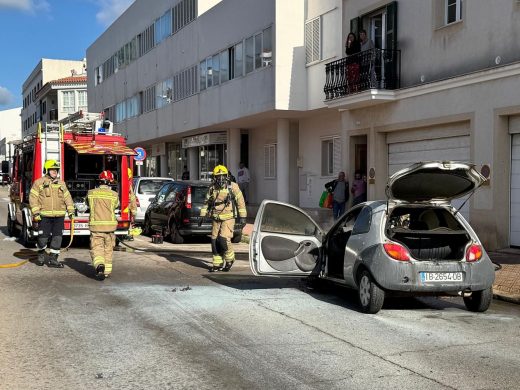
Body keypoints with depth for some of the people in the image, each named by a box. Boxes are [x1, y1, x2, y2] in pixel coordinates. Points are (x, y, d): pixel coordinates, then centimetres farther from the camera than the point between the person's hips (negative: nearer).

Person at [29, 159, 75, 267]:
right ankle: (41, 254, 28)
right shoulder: (39, 183, 1)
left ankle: (53, 259, 8)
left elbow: (67, 198, 17)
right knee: (43, 236, 1)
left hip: (59, 216, 4)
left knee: (57, 237, 0)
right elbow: (33, 198, -3)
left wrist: (71, 211, 8)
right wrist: (35, 212, -11)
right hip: (44, 216, -3)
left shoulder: (61, 184, 14)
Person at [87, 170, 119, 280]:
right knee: (108, 249, 14)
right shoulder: (114, 195, -4)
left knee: (96, 248, -1)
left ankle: (99, 265, -27)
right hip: (110, 225, 1)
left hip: (95, 225, 0)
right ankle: (107, 271, 21)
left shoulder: (91, 193, -1)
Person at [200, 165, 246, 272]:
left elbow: (240, 201, -1)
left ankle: (230, 259, 9)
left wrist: (242, 217, -3)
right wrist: (202, 215, 8)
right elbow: (206, 202, 15)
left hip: (228, 218, -5)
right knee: (214, 241, 3)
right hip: (215, 219, 5)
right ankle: (217, 264, 15)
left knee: (224, 239, -15)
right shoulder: (212, 188, 7)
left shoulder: (232, 187, -5)